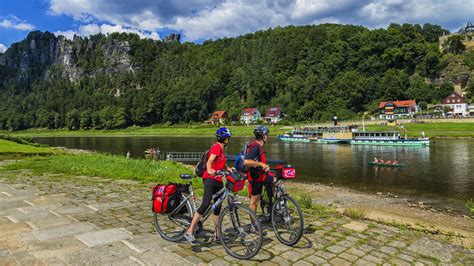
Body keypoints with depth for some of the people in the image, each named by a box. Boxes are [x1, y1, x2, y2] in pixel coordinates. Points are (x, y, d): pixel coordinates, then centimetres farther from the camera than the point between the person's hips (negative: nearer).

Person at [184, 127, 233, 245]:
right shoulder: (216, 147, -11)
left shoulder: (221, 148, 18)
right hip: (210, 178, -10)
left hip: (218, 180, 10)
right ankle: (189, 232, -14)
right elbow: (209, 161, -27)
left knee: (218, 206, 11)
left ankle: (218, 234, 20)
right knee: (206, 204, -20)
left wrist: (229, 169, 12)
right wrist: (209, 170, -45)